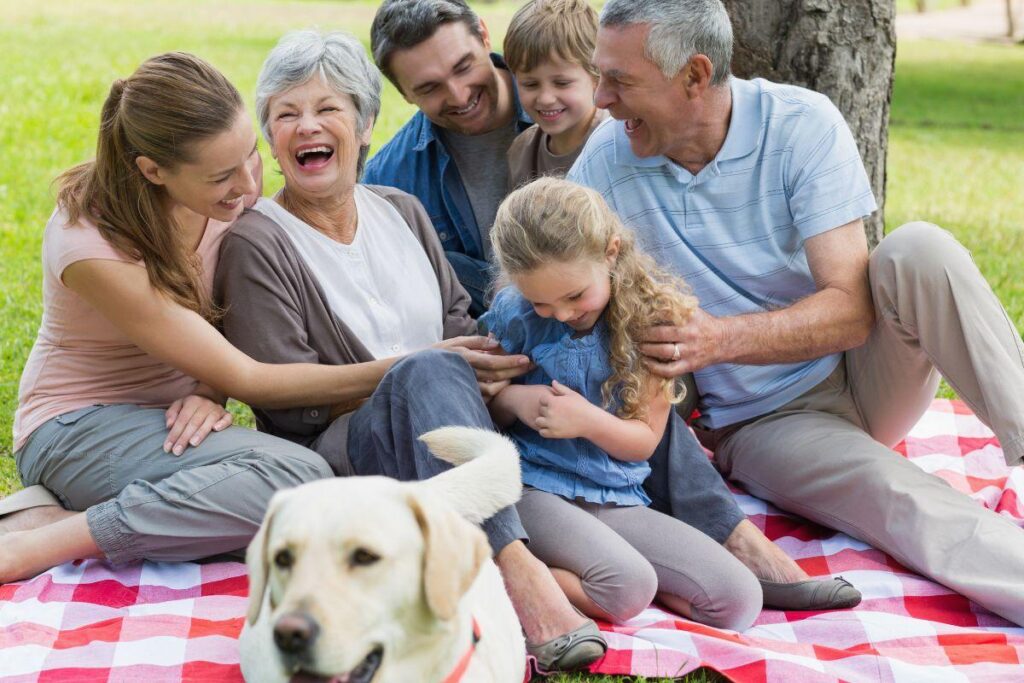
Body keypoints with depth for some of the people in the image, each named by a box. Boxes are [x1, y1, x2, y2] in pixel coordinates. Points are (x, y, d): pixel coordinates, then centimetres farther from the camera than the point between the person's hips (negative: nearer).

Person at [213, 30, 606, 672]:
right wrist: (423, 367, -12)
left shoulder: (401, 210, 14)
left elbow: (462, 322, 16)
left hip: (447, 442, 7)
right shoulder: (256, 244, -5)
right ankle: (515, 564, -45)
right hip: (338, 452, -6)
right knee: (428, 372, -34)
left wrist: (492, 367, -8)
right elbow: (288, 406, -9)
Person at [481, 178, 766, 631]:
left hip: (617, 499, 4)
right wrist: (513, 401, -14)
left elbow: (645, 440, 2)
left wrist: (588, 420, -18)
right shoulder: (515, 315, -4)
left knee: (739, 600, -10)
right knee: (629, 589, -32)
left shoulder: (652, 314, -3)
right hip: (533, 487, -4)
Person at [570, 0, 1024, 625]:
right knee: (925, 517, -30)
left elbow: (851, 310, -20)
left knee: (918, 251, -30)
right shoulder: (605, 162, -9)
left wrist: (724, 337, -36)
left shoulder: (801, 124, -14)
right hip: (763, 426, -1)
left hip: (860, 373, 1)